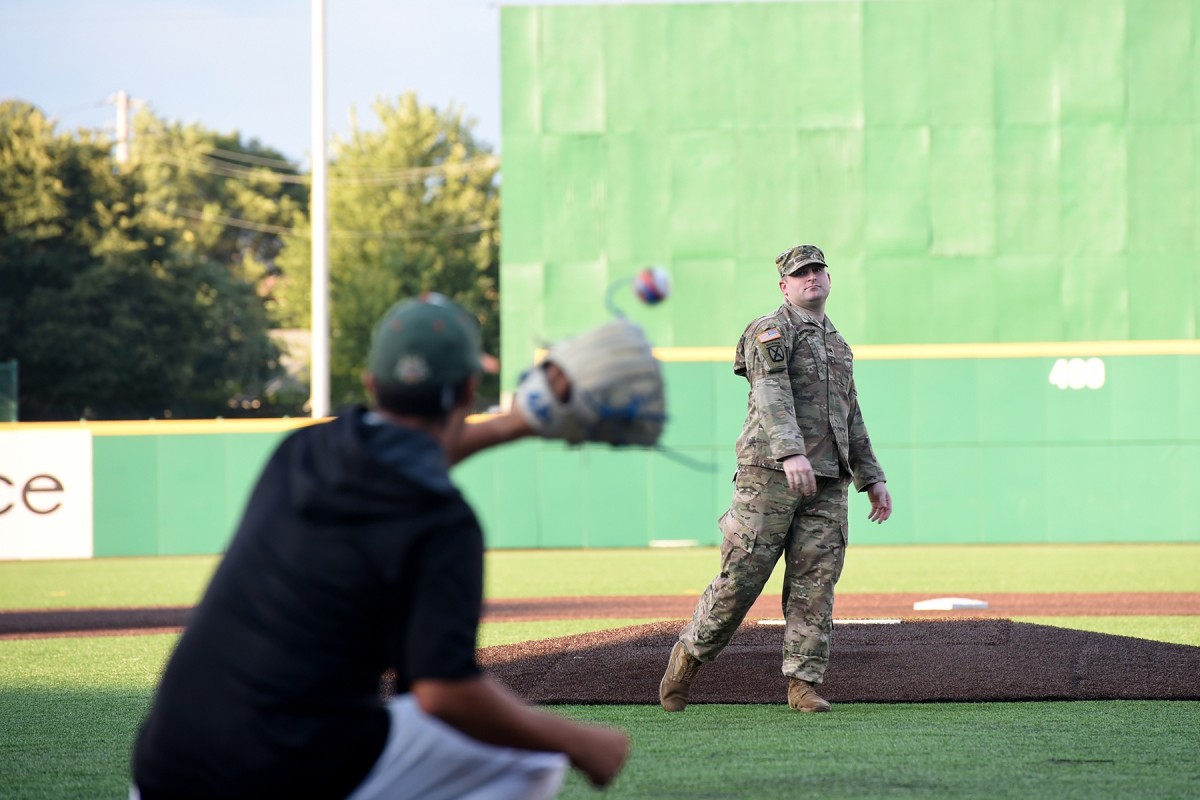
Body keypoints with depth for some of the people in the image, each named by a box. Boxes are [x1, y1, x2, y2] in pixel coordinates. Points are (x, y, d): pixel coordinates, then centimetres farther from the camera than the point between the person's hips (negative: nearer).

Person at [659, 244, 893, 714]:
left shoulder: (838, 345, 24)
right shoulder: (769, 332, 0)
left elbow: (851, 419, 30)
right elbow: (771, 394, -17)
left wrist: (871, 479, 23)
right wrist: (791, 452, -32)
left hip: (826, 482, 6)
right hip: (771, 473, -6)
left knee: (815, 582, -2)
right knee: (742, 575, -7)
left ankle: (803, 682, -1)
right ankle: (690, 655, 10)